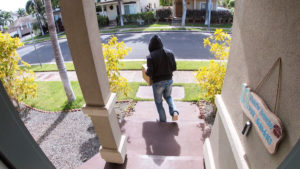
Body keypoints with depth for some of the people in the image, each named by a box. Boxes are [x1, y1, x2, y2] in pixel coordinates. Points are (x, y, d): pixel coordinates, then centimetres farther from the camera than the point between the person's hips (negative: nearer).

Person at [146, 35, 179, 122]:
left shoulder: (151, 56, -18)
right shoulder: (169, 53, -4)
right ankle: (174, 111, 9)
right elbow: (174, 67, 0)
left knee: (158, 102, 18)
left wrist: (146, 73, 4)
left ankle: (163, 121, 29)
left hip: (157, 82, -4)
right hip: (169, 80, 4)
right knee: (168, 96, 30)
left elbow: (150, 72, -18)